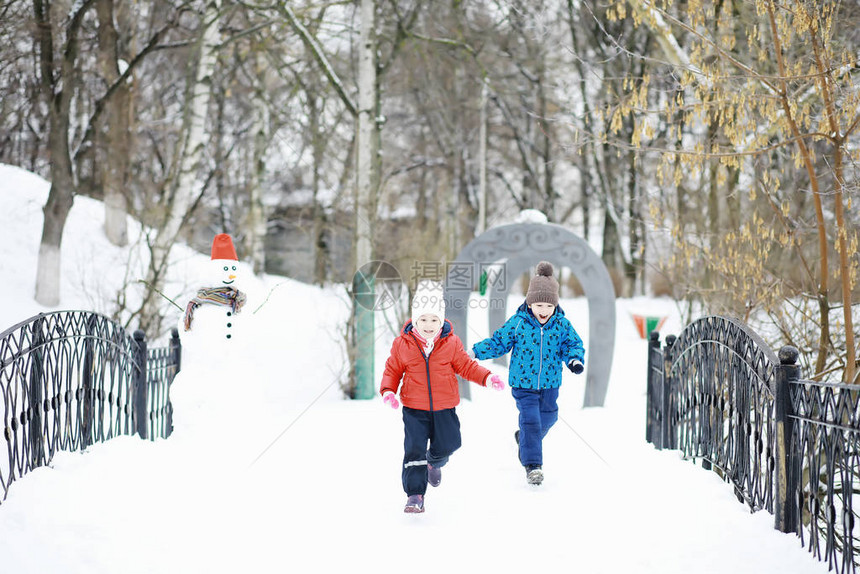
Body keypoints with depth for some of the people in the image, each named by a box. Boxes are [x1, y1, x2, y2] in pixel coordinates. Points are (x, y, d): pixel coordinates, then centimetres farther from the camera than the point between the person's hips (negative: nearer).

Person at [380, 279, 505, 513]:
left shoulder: (451, 342, -2)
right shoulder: (402, 344, -4)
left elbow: (466, 366, 5)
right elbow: (393, 369, 6)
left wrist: (487, 377, -9)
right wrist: (388, 390, -10)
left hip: (444, 408, 1)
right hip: (414, 408, -1)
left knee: (446, 445, 6)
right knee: (414, 448, -9)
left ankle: (434, 462, 43)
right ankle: (415, 494, -3)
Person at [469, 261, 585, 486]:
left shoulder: (562, 324, -7)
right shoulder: (518, 323, -11)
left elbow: (573, 344, -1)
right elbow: (499, 342, -2)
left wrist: (575, 359, -23)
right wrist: (475, 352, -8)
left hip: (550, 384, 3)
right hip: (523, 383, -3)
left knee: (546, 419, 18)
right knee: (530, 420, -10)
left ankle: (523, 439, 48)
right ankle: (532, 464, -1)